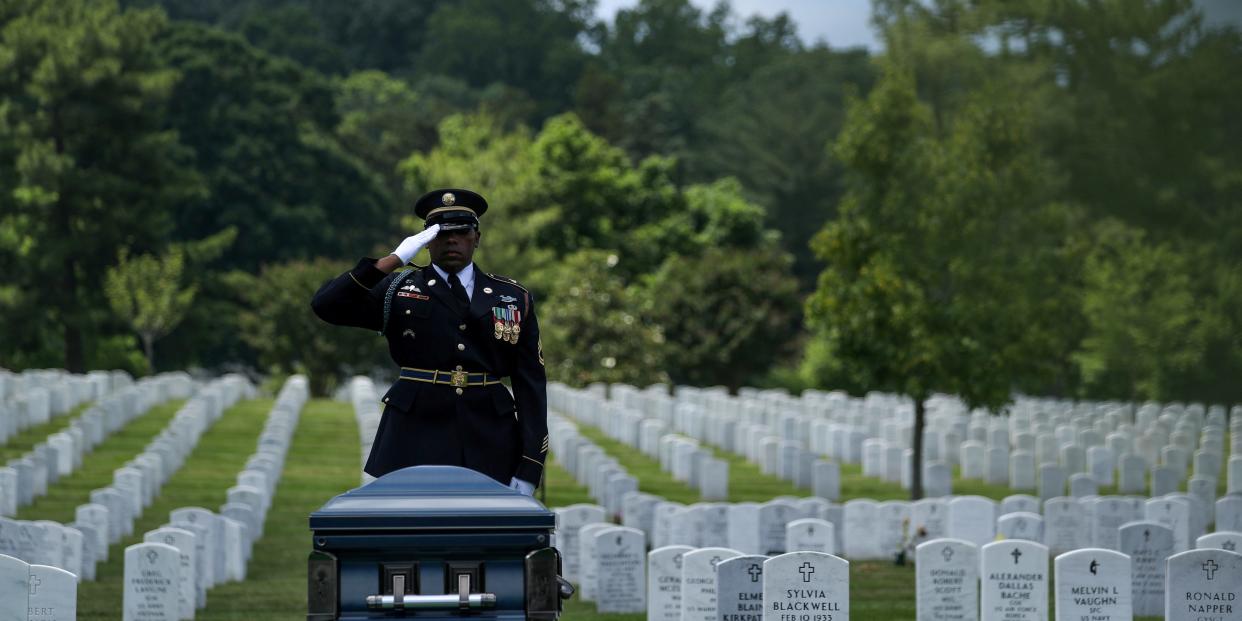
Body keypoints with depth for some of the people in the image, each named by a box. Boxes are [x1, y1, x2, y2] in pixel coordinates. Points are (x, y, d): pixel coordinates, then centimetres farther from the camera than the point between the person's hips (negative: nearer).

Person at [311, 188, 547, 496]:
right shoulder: (398, 291, 7)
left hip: (488, 450, 1)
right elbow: (326, 305, -8)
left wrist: (529, 470, -2)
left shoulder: (514, 298, 10)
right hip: (415, 445, -1)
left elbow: (531, 384, 6)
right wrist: (393, 260, -14)